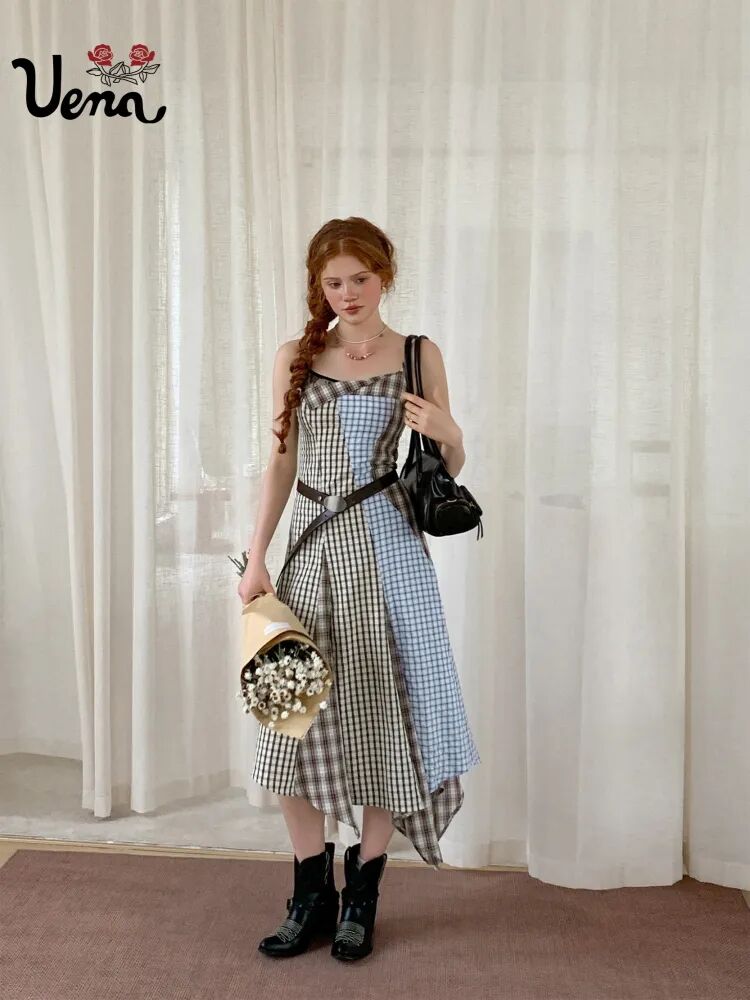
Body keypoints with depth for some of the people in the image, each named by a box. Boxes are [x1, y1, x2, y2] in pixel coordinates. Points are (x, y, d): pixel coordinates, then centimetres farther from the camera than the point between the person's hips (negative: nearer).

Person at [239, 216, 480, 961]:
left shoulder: (419, 356, 3)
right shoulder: (295, 357, 5)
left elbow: (452, 468, 8)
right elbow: (281, 463, 7)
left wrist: (444, 432, -14)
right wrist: (256, 558, 1)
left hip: (388, 547, -1)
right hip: (314, 547, 1)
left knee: (386, 710, 3)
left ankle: (362, 893, 21)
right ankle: (312, 894, 20)